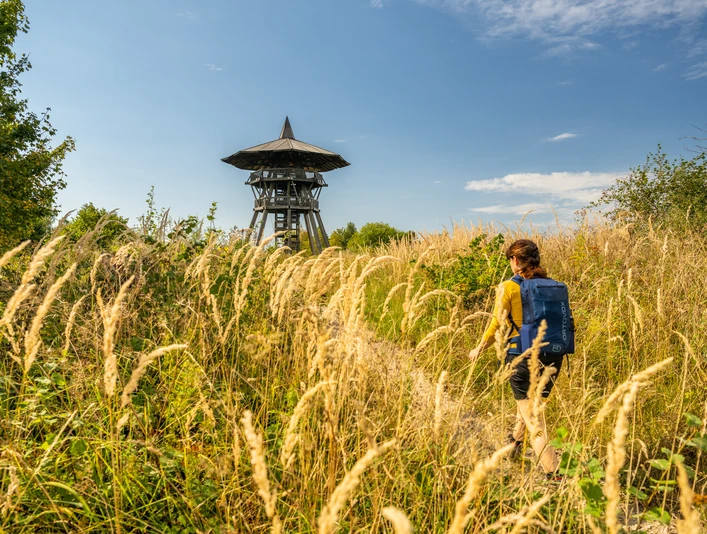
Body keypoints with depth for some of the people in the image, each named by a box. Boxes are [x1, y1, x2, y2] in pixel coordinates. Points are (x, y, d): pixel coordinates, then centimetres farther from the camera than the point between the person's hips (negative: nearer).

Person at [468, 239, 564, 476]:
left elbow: (496, 325, -7)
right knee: (534, 402, 29)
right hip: (551, 356, 6)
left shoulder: (508, 288, -9)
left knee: (534, 419, 4)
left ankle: (554, 472, 1)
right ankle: (515, 441, 51)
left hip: (522, 357, -6)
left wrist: (479, 350, 7)